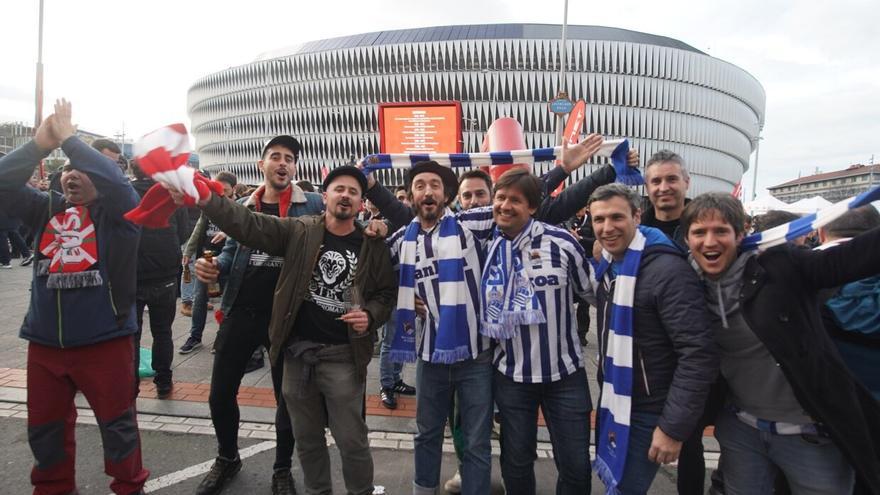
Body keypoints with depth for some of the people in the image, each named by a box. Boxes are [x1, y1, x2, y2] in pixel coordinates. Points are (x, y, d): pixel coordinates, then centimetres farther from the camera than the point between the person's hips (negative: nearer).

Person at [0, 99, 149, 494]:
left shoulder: (116, 211, -7)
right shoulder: (46, 208, 7)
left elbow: (115, 180, -26)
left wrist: (69, 138, -18)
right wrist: (40, 143, -14)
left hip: (105, 340, -5)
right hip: (44, 342, 5)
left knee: (117, 422, 8)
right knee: (44, 425, 19)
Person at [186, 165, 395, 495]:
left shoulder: (373, 246, -1)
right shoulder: (299, 231, -1)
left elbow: (386, 292, 7)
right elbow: (248, 224, -10)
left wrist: (370, 315, -13)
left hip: (342, 356, -2)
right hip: (297, 353, 2)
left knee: (352, 440, 7)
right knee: (306, 438, 19)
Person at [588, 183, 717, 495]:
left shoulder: (668, 269, -22)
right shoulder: (606, 266, 4)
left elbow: (699, 354, -25)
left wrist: (674, 426, -22)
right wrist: (605, 390, 12)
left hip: (647, 413, -7)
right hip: (612, 403, 8)